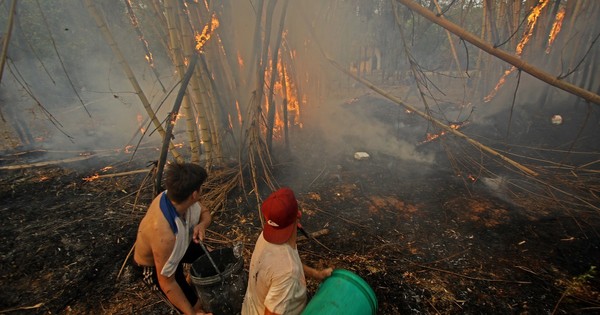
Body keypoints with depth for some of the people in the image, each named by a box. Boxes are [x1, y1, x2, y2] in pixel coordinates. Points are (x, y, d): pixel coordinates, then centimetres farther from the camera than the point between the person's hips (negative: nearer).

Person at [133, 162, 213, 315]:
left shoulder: (176, 198, -26)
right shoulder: (164, 235, -45)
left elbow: (205, 212, -5)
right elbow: (167, 283, -31)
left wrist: (202, 225, -28)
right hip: (153, 267, -6)